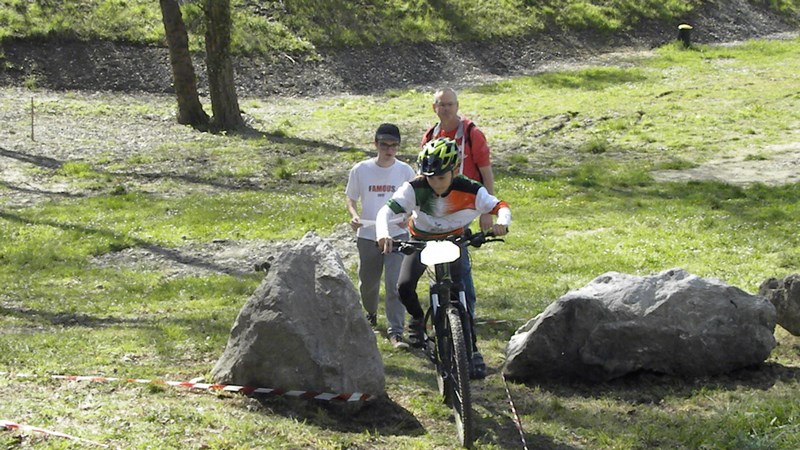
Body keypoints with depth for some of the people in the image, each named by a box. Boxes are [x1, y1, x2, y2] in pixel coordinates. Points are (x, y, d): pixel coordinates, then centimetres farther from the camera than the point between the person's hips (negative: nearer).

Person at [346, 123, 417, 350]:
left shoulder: (405, 171, -2)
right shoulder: (361, 170, -3)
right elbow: (351, 199, 7)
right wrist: (354, 216, -13)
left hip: (397, 235, -1)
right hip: (367, 236, 1)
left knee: (395, 285, -13)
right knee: (368, 283, 14)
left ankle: (396, 332, -11)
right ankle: (370, 314, 45)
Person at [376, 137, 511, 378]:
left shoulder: (469, 191, -29)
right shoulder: (415, 188, -31)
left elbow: (500, 206, -24)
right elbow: (386, 211, -38)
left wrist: (501, 221, -49)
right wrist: (383, 233, -59)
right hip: (421, 240, 0)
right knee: (405, 286, -19)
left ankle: (472, 350, 2)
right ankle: (417, 318, 14)